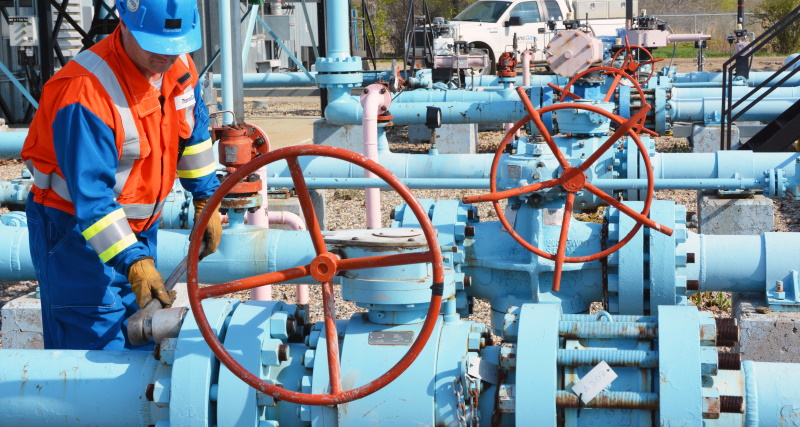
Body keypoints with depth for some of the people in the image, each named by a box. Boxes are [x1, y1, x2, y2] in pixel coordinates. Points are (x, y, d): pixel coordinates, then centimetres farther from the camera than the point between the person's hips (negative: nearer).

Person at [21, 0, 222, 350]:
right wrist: (133, 262, -37)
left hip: (140, 229, 8)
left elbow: (193, 135, 14)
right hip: (79, 235, -7)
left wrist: (207, 201, 14)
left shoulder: (178, 66, -4)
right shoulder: (85, 91, -29)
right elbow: (90, 197, -32)